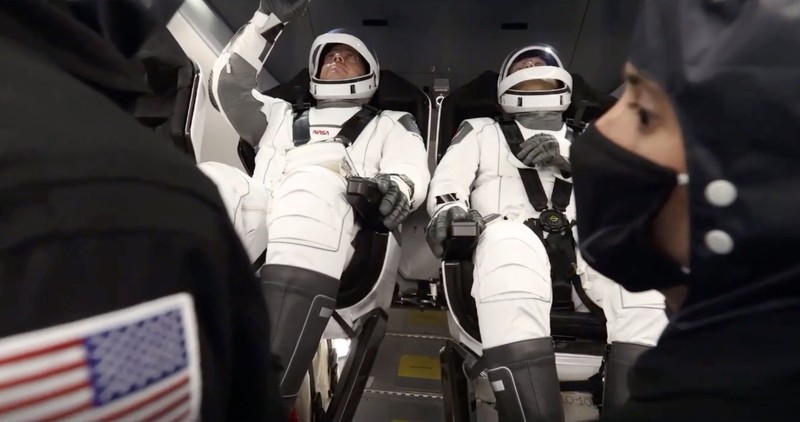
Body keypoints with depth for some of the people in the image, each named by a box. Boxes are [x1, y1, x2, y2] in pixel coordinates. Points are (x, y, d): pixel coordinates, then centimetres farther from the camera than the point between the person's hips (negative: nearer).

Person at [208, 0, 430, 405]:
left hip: (325, 244, -2)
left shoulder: (389, 124, 25)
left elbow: (412, 172, 9)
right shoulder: (282, 115, 34)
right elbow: (227, 85, 24)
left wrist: (399, 188, -14)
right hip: (251, 229, 3)